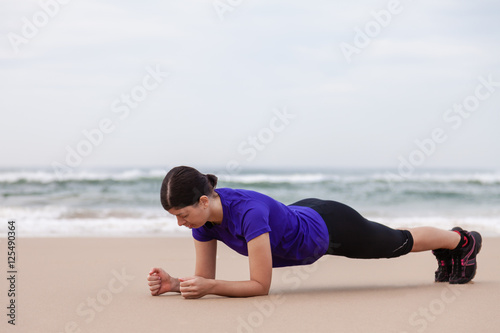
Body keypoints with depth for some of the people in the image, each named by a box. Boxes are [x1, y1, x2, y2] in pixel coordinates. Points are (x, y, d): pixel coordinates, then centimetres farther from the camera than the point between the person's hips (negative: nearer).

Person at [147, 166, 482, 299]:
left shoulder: (248, 212, -45)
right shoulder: (204, 214, -23)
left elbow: (261, 285, -40)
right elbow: (205, 277, -15)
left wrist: (208, 287, -47)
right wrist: (173, 283, -33)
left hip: (330, 228, -6)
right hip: (300, 216, 6)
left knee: (401, 242, 23)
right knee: (391, 244, 32)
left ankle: (463, 241, 53)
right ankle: (447, 252, 61)